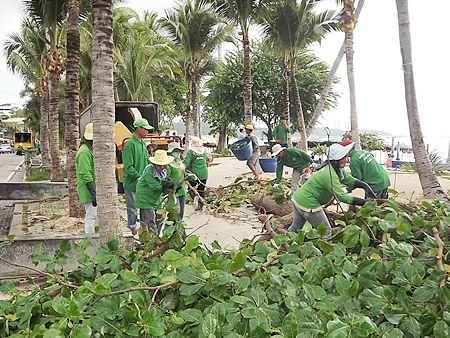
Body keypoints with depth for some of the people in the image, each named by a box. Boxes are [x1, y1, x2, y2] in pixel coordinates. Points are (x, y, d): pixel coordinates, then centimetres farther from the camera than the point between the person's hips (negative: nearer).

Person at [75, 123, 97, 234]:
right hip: (88, 191, -10)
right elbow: (86, 175, -22)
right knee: (91, 216, -6)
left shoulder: (90, 149, 16)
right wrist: (93, 193, -25)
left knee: (90, 216, 15)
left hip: (92, 191, 10)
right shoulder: (84, 151, -17)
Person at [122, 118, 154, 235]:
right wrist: (138, 177, -23)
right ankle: (133, 231, 16)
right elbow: (128, 166, -18)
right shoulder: (130, 144, -14)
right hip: (132, 183, -8)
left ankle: (144, 228, 28)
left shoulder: (143, 143, 12)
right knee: (132, 208, 5)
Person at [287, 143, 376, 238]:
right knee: (326, 232, 3)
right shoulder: (330, 174, -28)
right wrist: (365, 202, -27)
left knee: (296, 227, 26)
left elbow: (351, 180, 1)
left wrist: (365, 186, -16)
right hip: (307, 204, -10)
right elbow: (341, 197, -28)